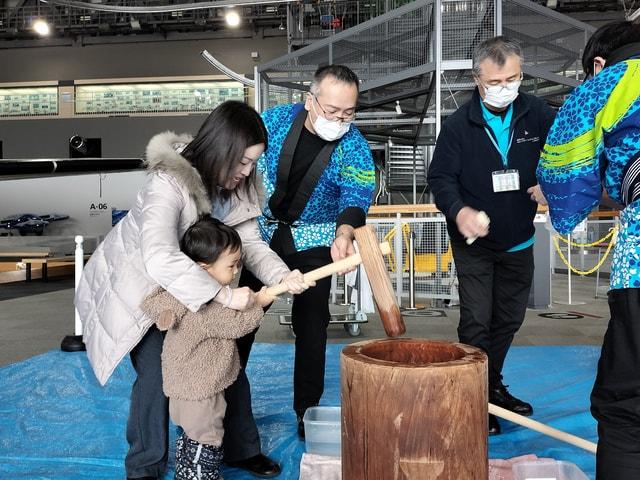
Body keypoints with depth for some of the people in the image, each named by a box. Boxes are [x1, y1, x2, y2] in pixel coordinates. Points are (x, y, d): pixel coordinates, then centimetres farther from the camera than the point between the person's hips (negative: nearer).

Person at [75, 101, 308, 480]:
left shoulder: (237, 187, -12)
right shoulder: (169, 182, -35)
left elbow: (250, 242, -12)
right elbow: (160, 257, -48)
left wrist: (283, 275, -30)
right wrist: (224, 295, -49)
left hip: (192, 285, 6)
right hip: (133, 283, -6)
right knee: (158, 371, -13)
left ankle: (242, 448, 23)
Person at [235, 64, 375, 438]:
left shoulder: (355, 146, -16)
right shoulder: (275, 121, -12)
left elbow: (356, 194, -33)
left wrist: (344, 233, -54)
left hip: (313, 242, -1)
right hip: (262, 233, 2)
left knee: (312, 326, 1)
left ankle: (307, 412, 17)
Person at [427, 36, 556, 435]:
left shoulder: (540, 116, -6)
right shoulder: (459, 125, -12)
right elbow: (440, 177, -12)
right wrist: (459, 210, -31)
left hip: (519, 241, 4)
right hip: (474, 242, -3)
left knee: (509, 320, 16)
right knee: (476, 323, -4)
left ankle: (494, 386, 35)